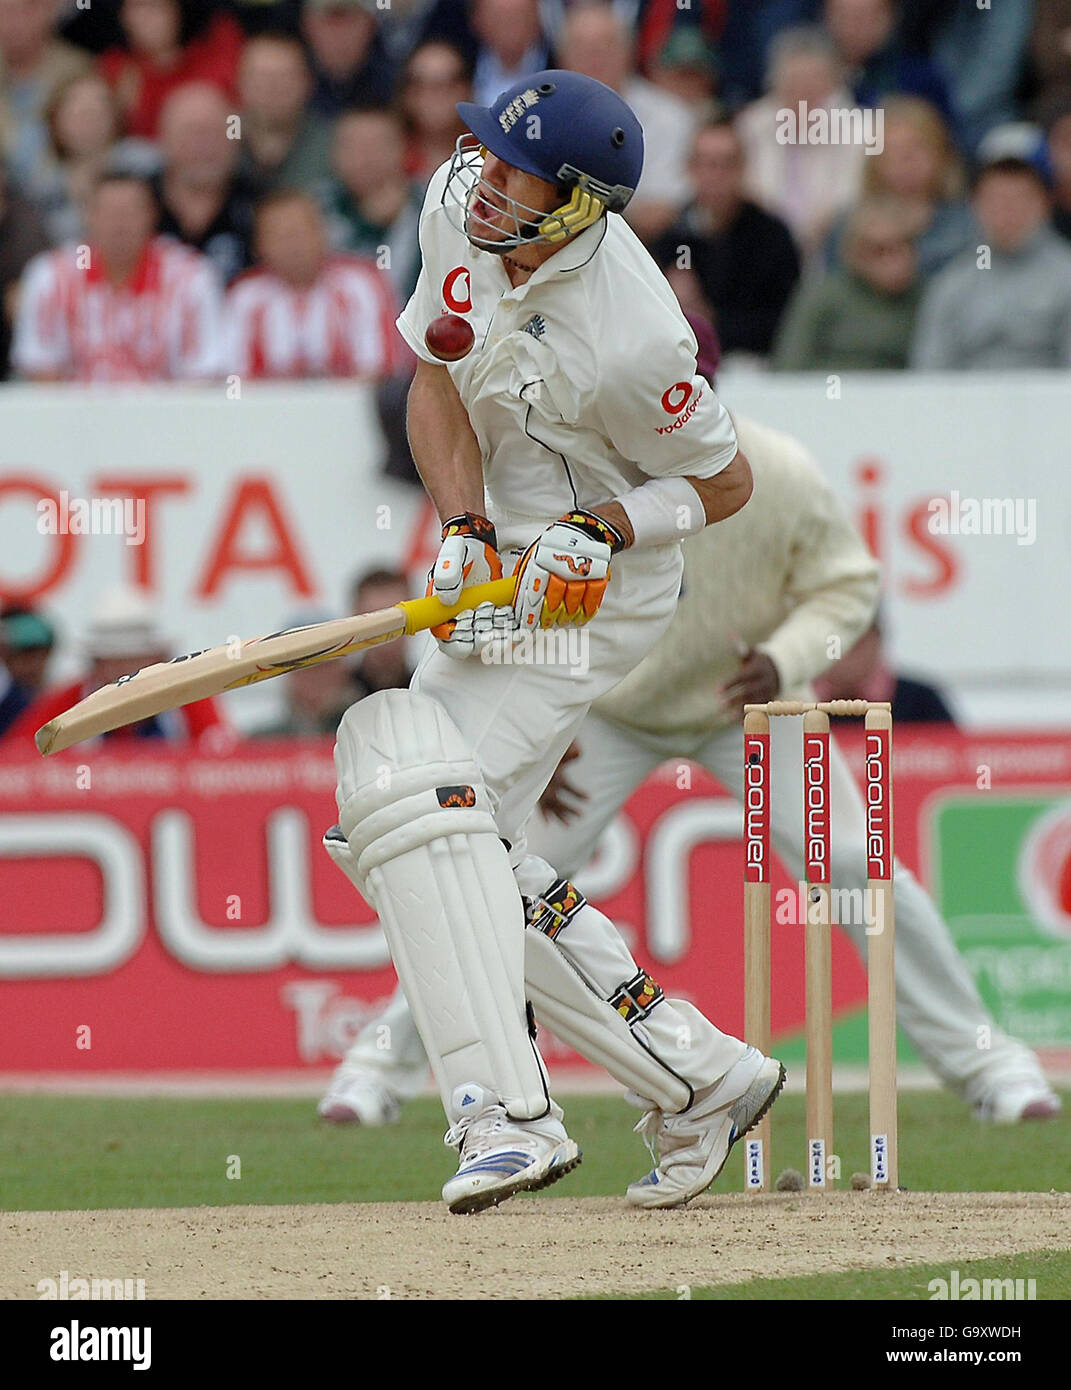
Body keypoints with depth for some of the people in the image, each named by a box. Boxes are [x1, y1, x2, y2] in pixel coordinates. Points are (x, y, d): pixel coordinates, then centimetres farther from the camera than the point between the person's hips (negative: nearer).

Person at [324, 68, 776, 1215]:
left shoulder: (630, 341, -29)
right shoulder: (459, 202, -9)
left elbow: (725, 482, -12)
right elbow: (437, 383, 1)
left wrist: (598, 532, -26)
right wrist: (466, 530, -14)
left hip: (589, 593, -9)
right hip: (499, 571, 9)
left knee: (410, 782, -26)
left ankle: (504, 1113, -34)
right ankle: (699, 1077, 9)